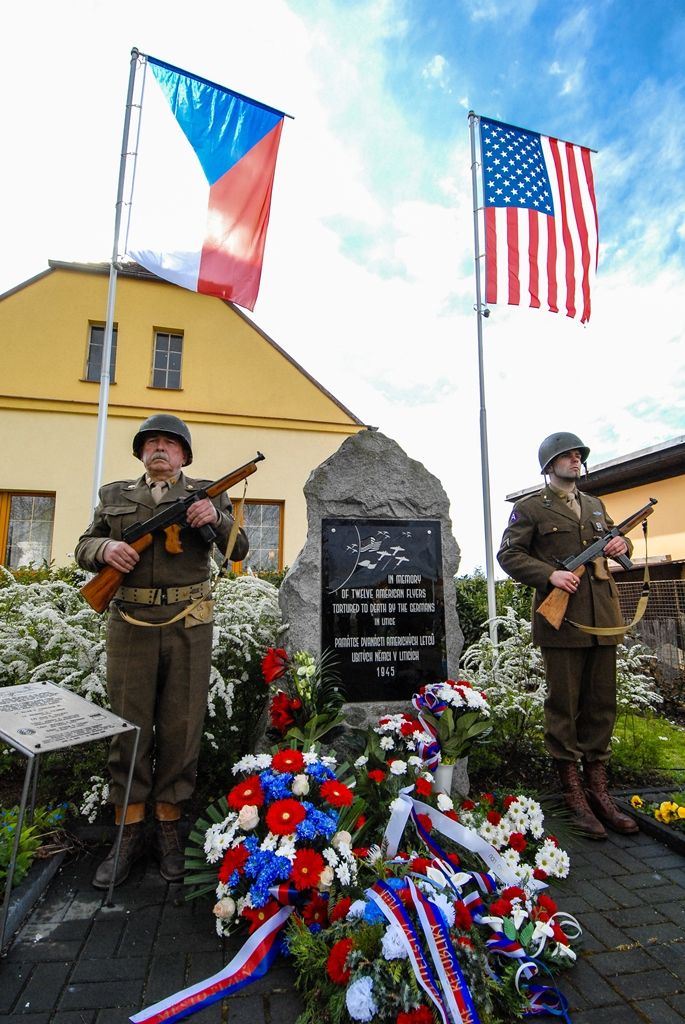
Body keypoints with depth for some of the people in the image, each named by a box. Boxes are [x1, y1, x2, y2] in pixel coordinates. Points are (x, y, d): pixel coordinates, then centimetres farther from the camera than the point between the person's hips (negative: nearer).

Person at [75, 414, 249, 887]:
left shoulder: (207, 494, 8)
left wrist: (216, 517, -17)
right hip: (130, 624, 1)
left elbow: (239, 550, 3)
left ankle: (169, 827, 24)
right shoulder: (115, 495, 13)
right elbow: (84, 546, 14)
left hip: (189, 626, -1)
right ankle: (130, 831, 24)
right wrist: (106, 549, -9)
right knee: (128, 726, 8)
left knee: (181, 727, 7)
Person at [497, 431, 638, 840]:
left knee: (602, 705, 11)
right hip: (562, 618, -6)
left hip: (603, 617, 6)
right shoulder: (530, 508, 0)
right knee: (565, 706, 3)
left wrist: (622, 543, 4)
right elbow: (509, 554, -5)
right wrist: (550, 574, -17)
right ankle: (574, 794, 15)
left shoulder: (596, 505, 19)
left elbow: (616, 537, 28)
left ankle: (598, 788, 25)